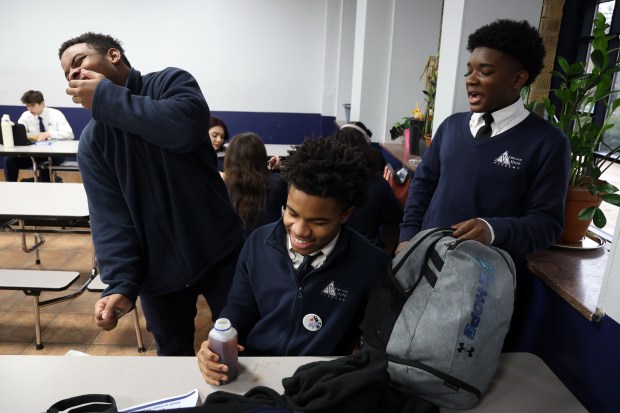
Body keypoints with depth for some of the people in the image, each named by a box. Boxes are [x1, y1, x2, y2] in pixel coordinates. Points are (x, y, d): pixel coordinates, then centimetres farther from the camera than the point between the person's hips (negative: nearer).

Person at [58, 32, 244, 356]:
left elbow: (187, 126, -30)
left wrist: (106, 97, -20)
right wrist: (121, 283, -21)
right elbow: (109, 217, -8)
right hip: (158, 271, 3)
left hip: (220, 255, -3)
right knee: (174, 356, 18)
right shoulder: (91, 142, 1)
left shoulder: (171, 82, -6)